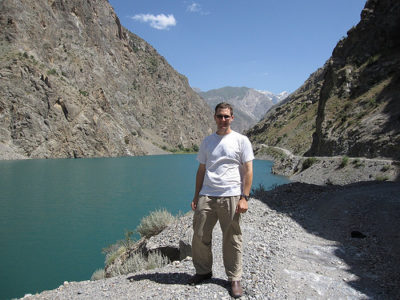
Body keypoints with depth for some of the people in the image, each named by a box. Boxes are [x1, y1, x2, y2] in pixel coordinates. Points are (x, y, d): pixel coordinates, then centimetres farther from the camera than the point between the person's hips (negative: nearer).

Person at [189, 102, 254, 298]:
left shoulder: (241, 140, 3)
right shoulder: (207, 142, 14)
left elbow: (248, 170, -1)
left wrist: (244, 197, -9)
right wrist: (196, 196, 13)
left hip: (230, 196, -4)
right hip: (206, 196, 4)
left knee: (231, 239, 4)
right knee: (199, 236, 7)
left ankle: (234, 279, 20)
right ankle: (203, 271, 29)